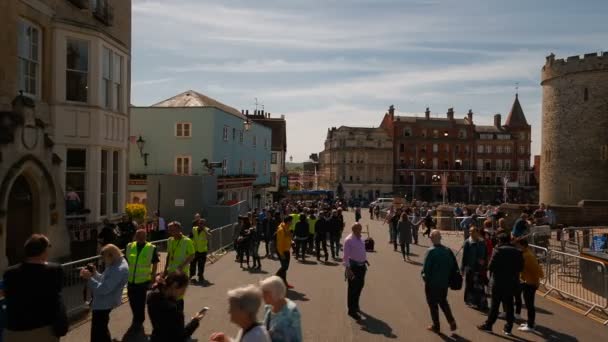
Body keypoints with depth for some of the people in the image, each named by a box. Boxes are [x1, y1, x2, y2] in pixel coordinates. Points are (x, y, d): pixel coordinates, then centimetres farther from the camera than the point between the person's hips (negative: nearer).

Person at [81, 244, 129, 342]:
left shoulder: (119, 270, -30)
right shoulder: (115, 264, 4)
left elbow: (103, 289, -30)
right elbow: (104, 281, 13)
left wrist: (89, 278, -24)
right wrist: (94, 273, -3)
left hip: (103, 304, -10)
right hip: (103, 302, 10)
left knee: (98, 331, 4)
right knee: (101, 329, 26)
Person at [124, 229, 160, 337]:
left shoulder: (151, 248, -9)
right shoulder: (129, 246, 1)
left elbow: (155, 264, -3)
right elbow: (125, 262, 10)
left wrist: (152, 279, -5)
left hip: (143, 281, -4)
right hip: (131, 281, 4)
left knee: (140, 304, 5)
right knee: (133, 303, 17)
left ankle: (137, 323, 21)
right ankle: (138, 322, 37)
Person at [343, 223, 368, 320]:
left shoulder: (360, 239, 9)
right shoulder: (348, 240, -15)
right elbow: (346, 255, -18)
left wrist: (365, 260, 19)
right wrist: (348, 268, -23)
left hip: (362, 266, 8)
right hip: (353, 266, -8)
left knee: (360, 285, 19)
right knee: (353, 288, -2)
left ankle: (355, 305, 39)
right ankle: (352, 310, 8)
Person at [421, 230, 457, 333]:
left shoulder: (431, 251, -20)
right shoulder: (447, 250, -3)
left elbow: (426, 268, -22)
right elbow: (454, 266, 0)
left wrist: (425, 277, -4)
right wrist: (448, 276, 10)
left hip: (432, 283, -5)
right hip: (444, 282, 5)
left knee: (433, 304, 10)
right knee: (443, 302, 24)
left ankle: (436, 326, 19)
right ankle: (451, 322, 13)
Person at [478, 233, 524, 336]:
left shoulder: (498, 250, -12)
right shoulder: (517, 252, 2)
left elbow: (491, 266, -15)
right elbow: (520, 267, 5)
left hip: (498, 282, -4)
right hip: (512, 283, 4)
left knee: (494, 305, 5)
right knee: (509, 305, 12)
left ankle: (488, 325, 14)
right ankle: (508, 328, 16)